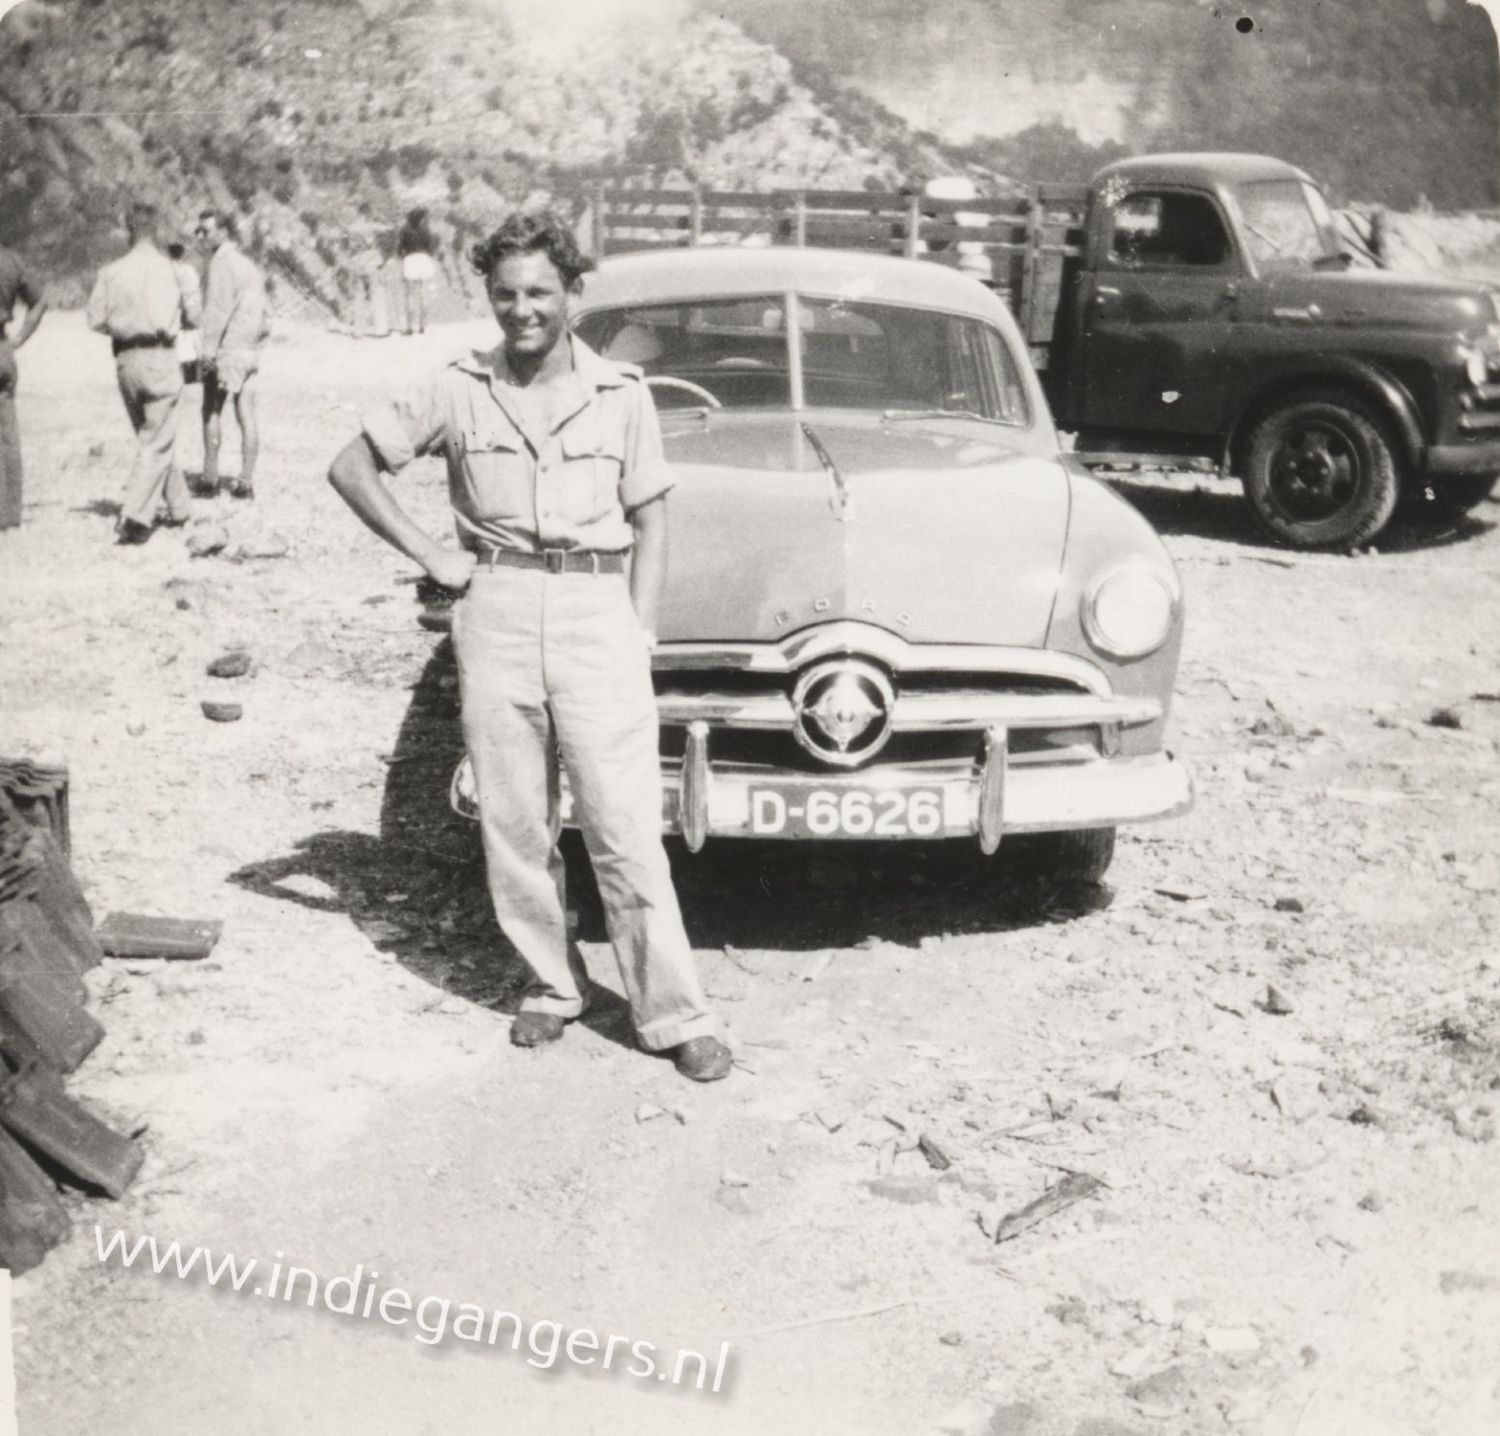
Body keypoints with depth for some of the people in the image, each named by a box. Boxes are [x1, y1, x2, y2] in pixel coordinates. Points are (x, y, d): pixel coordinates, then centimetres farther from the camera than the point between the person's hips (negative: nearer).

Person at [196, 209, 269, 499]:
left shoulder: (222, 261, -8)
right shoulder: (249, 264, 19)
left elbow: (218, 309, -18)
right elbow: (265, 314, 20)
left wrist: (208, 349, -21)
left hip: (226, 349, -8)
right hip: (250, 351, 8)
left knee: (212, 411, 1)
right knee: (247, 415, 4)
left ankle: (210, 477, 1)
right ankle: (246, 481, 3)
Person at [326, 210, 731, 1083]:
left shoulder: (621, 394, 4)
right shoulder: (459, 393, 4)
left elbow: (651, 521, 8)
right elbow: (352, 467, 10)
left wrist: (639, 634, -1)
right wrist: (429, 556, 2)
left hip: (597, 608, -1)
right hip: (497, 610, 2)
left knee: (626, 829, -5)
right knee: (514, 822, 8)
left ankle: (675, 1016, 2)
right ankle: (551, 983, 24)